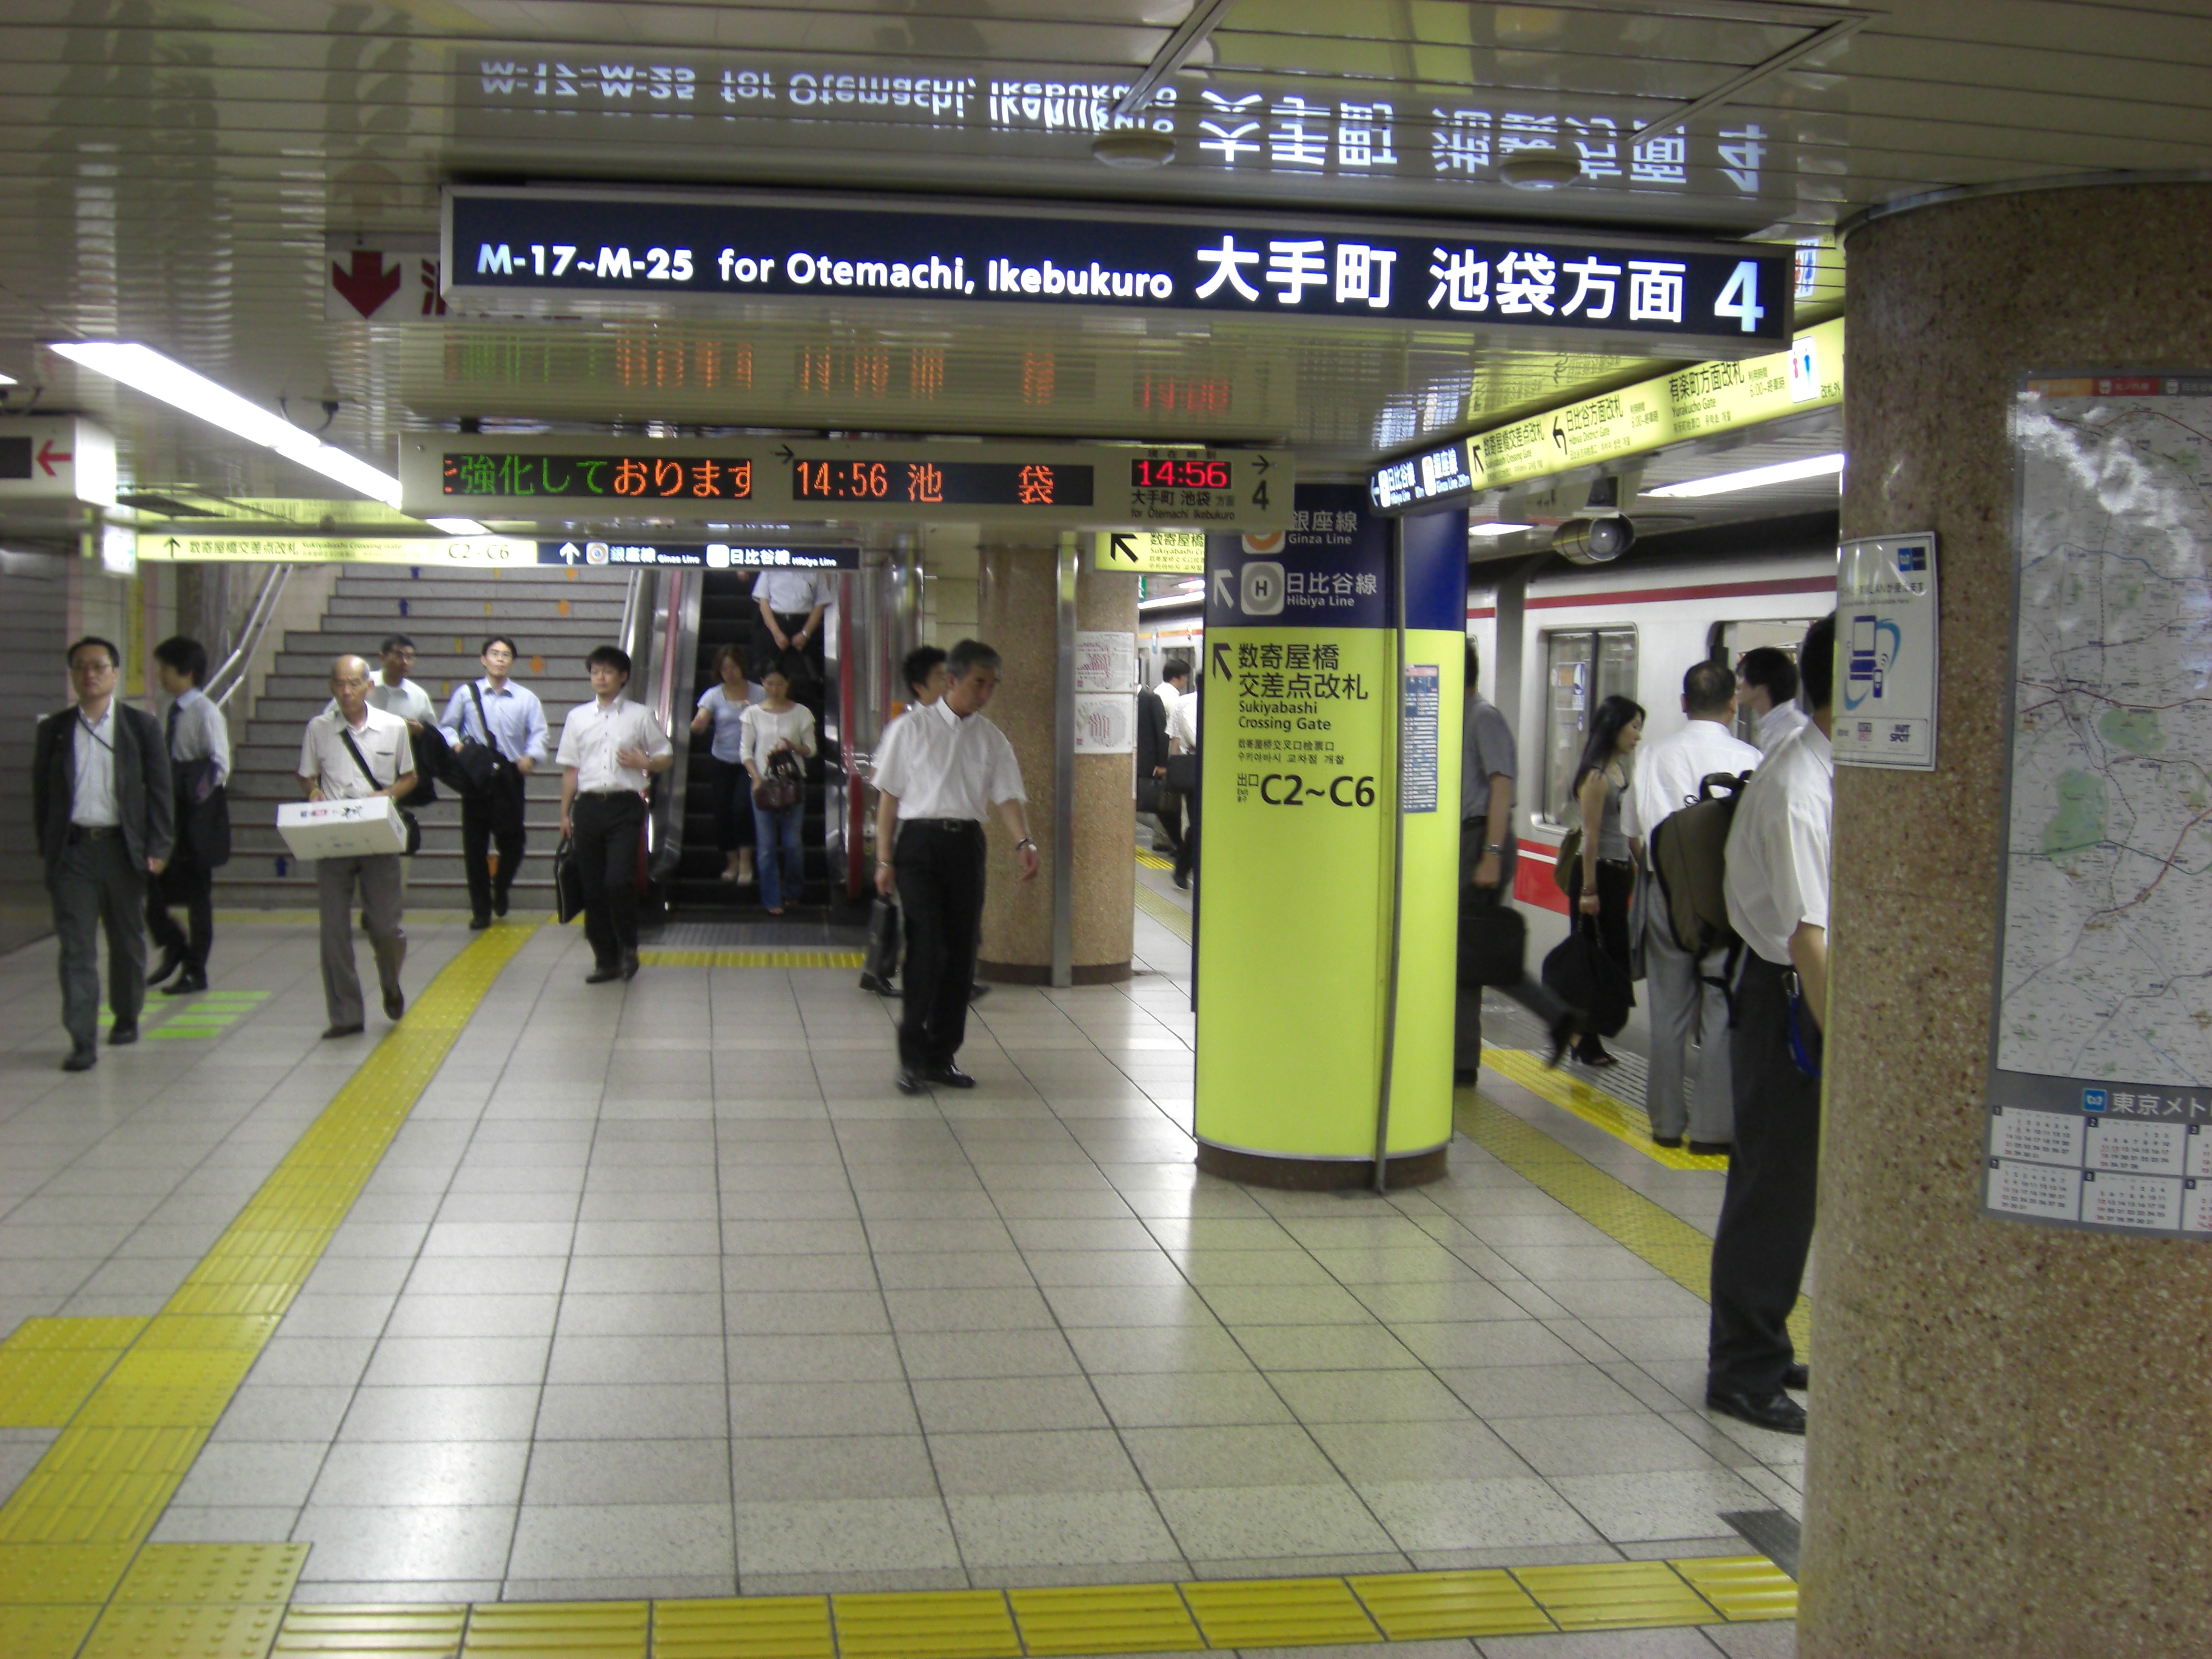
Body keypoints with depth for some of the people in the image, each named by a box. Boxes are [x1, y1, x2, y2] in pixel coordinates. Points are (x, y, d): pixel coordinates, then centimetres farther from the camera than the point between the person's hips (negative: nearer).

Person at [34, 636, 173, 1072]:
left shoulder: (142, 726, 3)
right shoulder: (54, 729, 6)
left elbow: (159, 790, 2)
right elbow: (41, 794, 9)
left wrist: (158, 848, -5)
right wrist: (47, 850, 3)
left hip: (122, 848, 0)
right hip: (72, 851, 0)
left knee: (127, 941, 13)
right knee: (76, 948, -5)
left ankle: (126, 1018, 32)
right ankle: (82, 1042, -6)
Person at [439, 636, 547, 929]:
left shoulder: (526, 698, 8)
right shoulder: (466, 694, 7)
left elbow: (539, 733, 1)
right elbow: (447, 727, 8)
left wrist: (530, 756, -18)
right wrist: (455, 745, -13)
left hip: (510, 776, 0)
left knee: (512, 842, -1)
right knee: (474, 844, 3)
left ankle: (500, 887, 32)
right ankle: (481, 909, 15)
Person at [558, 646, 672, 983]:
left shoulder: (640, 716, 7)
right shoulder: (577, 717, 13)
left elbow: (667, 758, 11)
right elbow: (570, 768, 14)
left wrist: (644, 763, -9)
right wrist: (565, 813, 11)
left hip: (625, 806, -3)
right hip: (588, 806, 3)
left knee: (619, 881, -16)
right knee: (593, 888, 4)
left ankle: (628, 947, 7)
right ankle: (606, 959, 15)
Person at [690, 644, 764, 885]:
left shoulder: (758, 693, -3)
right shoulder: (713, 695, -2)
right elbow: (698, 725, -13)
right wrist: (699, 723, -37)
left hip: (749, 763, -2)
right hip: (722, 762, 2)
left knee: (742, 807, -18)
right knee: (723, 812, 4)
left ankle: (746, 862, -4)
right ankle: (732, 862, 25)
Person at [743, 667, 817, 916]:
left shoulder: (801, 713, 3)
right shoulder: (753, 713, 4)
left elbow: (811, 750, 5)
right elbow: (746, 752, 4)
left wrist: (793, 747, -16)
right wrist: (756, 779, -10)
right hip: (763, 783, 0)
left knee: (792, 843, 1)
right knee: (767, 846, -1)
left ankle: (792, 893, 21)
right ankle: (771, 900, 5)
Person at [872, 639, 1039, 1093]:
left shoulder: (991, 739, 9)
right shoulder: (912, 729, 1)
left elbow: (1006, 796, -1)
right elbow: (890, 796, 3)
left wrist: (1023, 842, -19)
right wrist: (885, 859, -2)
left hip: (966, 842, 4)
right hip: (920, 839, -4)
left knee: (961, 952, 6)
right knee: (926, 949, -10)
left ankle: (942, 1055, 18)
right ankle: (912, 1058, 0)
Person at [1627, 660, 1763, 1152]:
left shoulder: (1654, 754, 1)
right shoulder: (1748, 759, -10)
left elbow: (1635, 833, 8)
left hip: (1667, 888, 4)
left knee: (1668, 1010, 11)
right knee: (1722, 1012, 3)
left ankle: (1666, 1121, 18)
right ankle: (1712, 1126, 4)